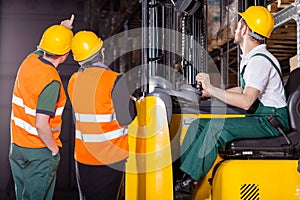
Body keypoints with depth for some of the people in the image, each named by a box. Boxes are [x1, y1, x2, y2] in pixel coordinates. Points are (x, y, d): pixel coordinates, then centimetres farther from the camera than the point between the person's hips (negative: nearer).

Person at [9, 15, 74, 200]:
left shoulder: (30, 60, -3)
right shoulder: (51, 82, -26)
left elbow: (43, 49, 25)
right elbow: (41, 124, -29)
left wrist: (63, 30, 23)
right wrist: (54, 150, -14)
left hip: (17, 145, 7)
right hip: (39, 151, -7)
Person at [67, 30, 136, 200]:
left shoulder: (73, 81, 1)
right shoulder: (115, 81, -16)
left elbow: (77, 117, 8)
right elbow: (125, 119, -15)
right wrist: (132, 102, 4)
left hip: (82, 156, 5)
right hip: (111, 156, -5)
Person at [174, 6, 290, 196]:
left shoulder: (260, 61, -18)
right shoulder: (250, 58, 14)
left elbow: (246, 101, -29)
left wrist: (212, 89, -23)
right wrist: (213, 92, 14)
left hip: (271, 122, -10)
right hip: (258, 118, 10)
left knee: (217, 126, -29)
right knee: (199, 124, -1)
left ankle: (188, 181, -24)